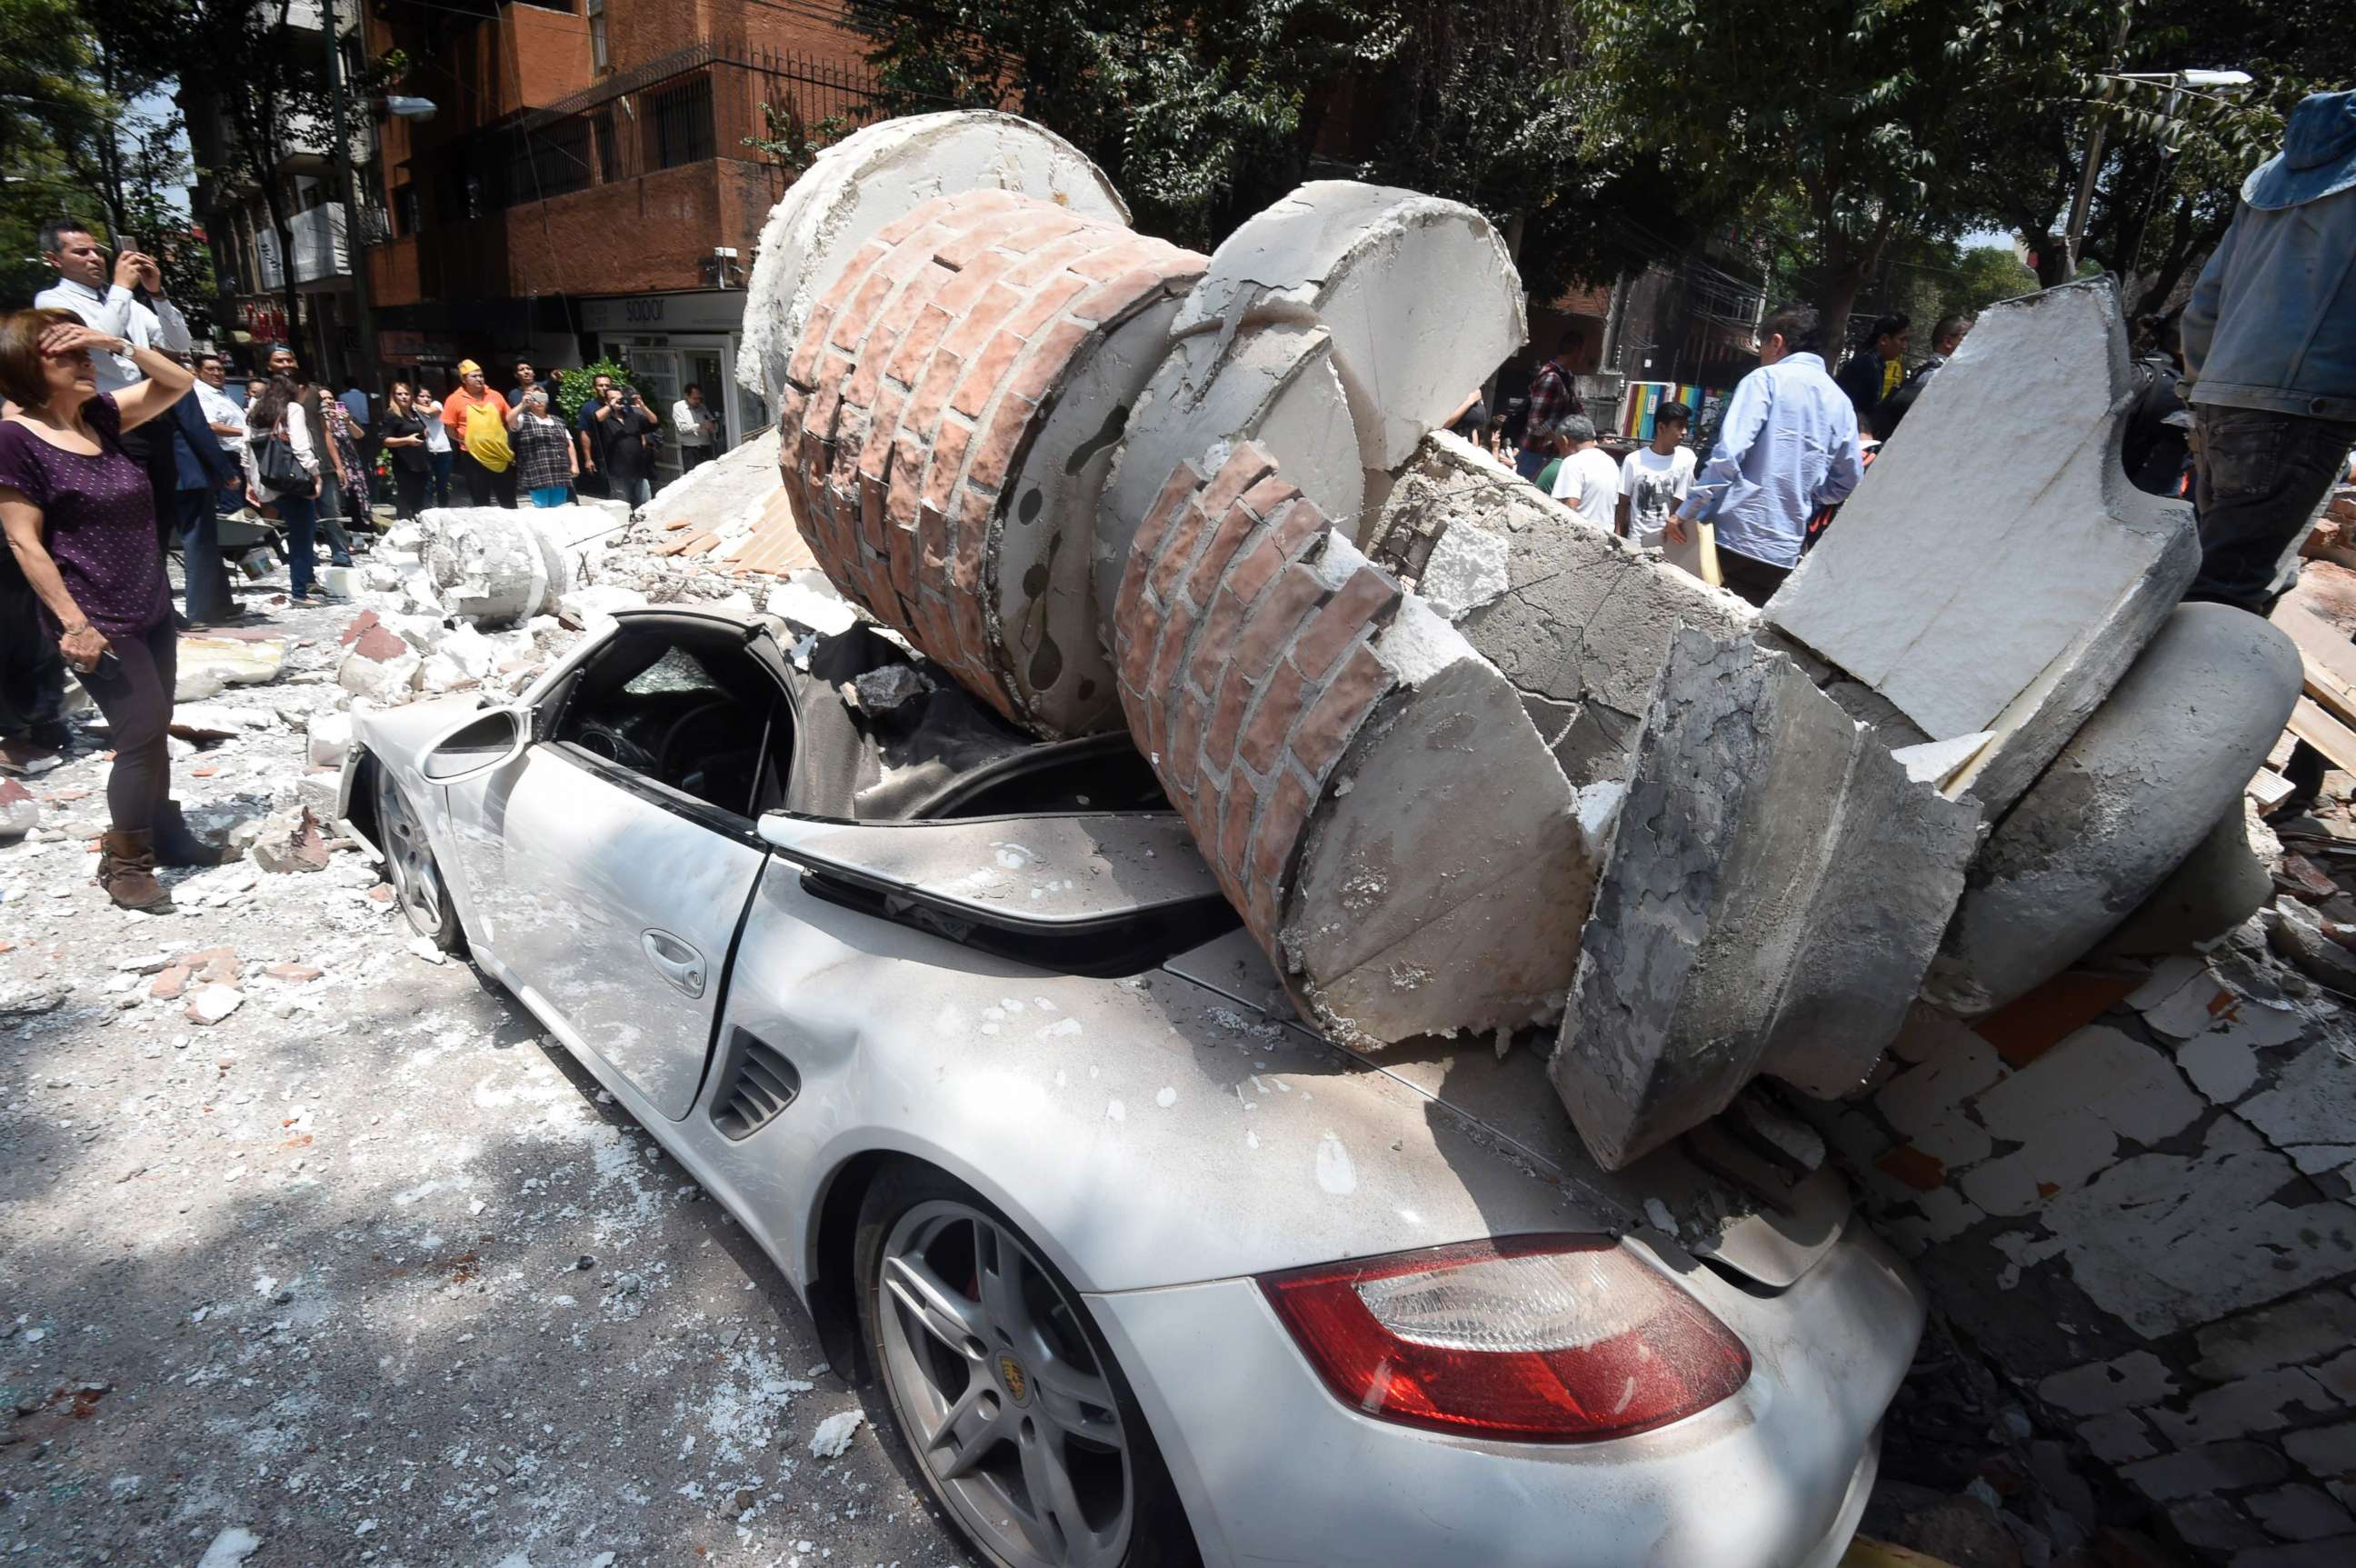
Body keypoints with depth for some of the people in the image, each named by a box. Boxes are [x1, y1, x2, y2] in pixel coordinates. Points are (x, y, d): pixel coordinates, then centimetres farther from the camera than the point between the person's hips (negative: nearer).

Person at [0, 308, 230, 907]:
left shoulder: (100, 415, 6)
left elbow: (177, 384, 12)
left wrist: (119, 344, -5)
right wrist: (74, 623, -19)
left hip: (151, 608, 7)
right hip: (97, 621, -7)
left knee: (154, 728, 15)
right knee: (143, 731, -7)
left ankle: (165, 834, 30)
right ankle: (124, 862, 8)